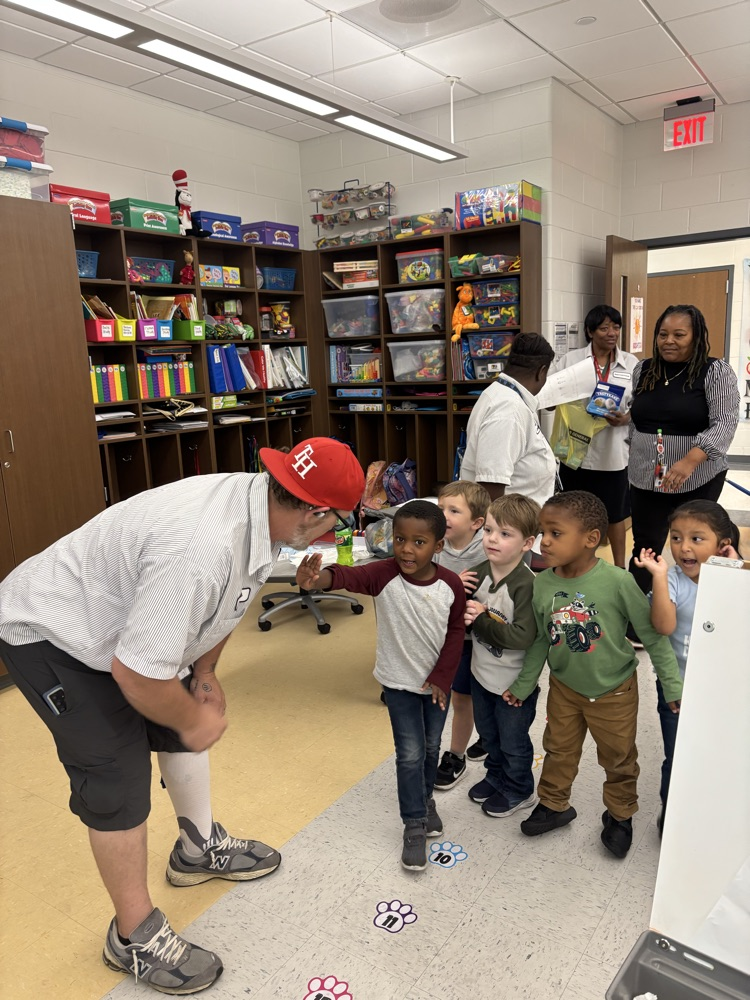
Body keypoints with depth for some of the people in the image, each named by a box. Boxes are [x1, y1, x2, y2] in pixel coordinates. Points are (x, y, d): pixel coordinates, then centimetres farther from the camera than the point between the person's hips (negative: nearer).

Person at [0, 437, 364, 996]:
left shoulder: (261, 504, -13)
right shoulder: (203, 546, -41)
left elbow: (228, 601, 6)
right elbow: (137, 673, -33)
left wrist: (204, 674, 7)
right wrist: (194, 720, -15)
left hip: (118, 618, 9)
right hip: (48, 634, -8)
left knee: (188, 726, 16)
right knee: (119, 781, -4)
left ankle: (201, 847, 39)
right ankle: (135, 937, 18)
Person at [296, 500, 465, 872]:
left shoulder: (451, 585, -16)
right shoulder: (384, 575, -24)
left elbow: (455, 633, -5)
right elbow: (350, 576, -43)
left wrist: (442, 677, -8)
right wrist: (319, 578, -65)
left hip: (437, 682, 3)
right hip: (399, 683, -2)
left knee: (431, 747, 20)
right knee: (410, 753, 1)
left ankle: (425, 799, 46)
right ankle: (414, 826, 18)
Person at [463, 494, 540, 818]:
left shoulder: (527, 585, -27)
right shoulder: (478, 573, -8)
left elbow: (523, 637, -34)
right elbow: (462, 611, 3)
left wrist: (480, 620, -29)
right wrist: (465, 612, -21)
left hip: (515, 681, -6)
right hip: (481, 673, 6)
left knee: (513, 741, 17)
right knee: (488, 733, 27)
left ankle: (518, 791, 41)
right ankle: (496, 776, 52)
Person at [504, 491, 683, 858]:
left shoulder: (617, 582, -27)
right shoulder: (541, 584, -15)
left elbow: (653, 635, -16)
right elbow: (540, 640, 0)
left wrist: (673, 686, -10)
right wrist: (523, 685, 8)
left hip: (614, 690, -3)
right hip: (564, 687, 3)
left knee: (619, 757, 17)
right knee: (559, 749, 20)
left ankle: (620, 815, 43)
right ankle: (553, 805, 44)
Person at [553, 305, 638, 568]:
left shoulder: (631, 363, 4)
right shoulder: (570, 359, 0)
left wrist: (626, 418, -17)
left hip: (614, 451, 1)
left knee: (615, 513, 13)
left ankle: (620, 567, 30)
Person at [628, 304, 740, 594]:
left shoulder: (717, 371, -8)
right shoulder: (643, 370, 6)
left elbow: (724, 423, -18)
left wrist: (690, 461, -31)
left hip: (699, 479, -3)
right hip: (646, 478, 3)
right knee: (645, 548, 8)